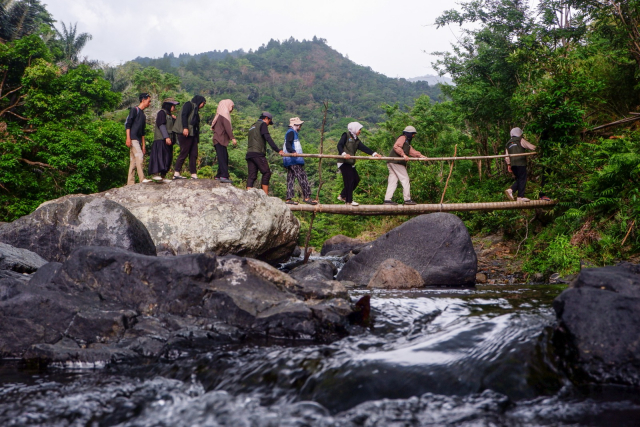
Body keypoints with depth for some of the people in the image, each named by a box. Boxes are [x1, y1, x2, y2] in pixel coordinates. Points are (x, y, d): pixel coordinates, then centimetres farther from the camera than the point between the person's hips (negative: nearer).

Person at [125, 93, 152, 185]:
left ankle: (130, 183, 5)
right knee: (139, 156, -18)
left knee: (133, 161, 5)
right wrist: (128, 138, -18)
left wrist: (143, 145, 21)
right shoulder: (134, 110, -1)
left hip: (138, 140, 8)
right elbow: (127, 124, -9)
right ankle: (142, 179, -23)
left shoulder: (143, 115, 24)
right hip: (133, 139, -8)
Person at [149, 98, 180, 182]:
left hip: (168, 140, 9)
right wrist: (166, 137, -21)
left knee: (168, 157, 4)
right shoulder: (162, 112, -1)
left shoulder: (169, 115, 25)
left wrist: (174, 119, 9)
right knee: (160, 155, -17)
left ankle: (162, 176, 5)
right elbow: (161, 125, -12)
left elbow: (172, 127, 25)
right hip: (161, 139, -9)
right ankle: (155, 174, -23)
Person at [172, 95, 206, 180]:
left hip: (192, 134, 9)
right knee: (184, 153, -10)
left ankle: (194, 175, 2)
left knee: (194, 154, 3)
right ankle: (176, 173, -9)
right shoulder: (188, 105, 0)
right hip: (186, 133, -9)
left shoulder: (195, 109, 26)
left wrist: (197, 136, 17)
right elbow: (184, 115, -14)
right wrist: (185, 128, -26)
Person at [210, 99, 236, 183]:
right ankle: (224, 176, -22)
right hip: (220, 140, -9)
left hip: (218, 139, 9)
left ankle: (218, 175, 13)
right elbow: (227, 127, -18)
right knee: (223, 158, -15)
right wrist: (232, 138, -22)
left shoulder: (220, 115, 20)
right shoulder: (224, 114, -7)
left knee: (224, 158, 11)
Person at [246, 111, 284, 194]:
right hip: (258, 153, -8)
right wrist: (278, 150, -14)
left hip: (249, 153, 8)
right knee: (266, 173, -4)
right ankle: (265, 195, -10)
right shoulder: (263, 124, 3)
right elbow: (268, 138, -10)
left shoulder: (252, 127, 29)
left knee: (252, 176, 2)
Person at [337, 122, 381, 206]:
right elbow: (339, 145, -15)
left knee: (356, 179, 6)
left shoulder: (356, 140, 18)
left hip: (351, 163, 8)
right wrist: (344, 153, -33)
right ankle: (349, 201, -3)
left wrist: (373, 153, -5)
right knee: (349, 180, -9)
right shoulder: (346, 135, -3)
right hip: (344, 162, -8)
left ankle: (342, 196, 17)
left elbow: (363, 148, 8)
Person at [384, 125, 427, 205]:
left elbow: (411, 151, 21)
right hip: (396, 162, -10)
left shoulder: (407, 142, 29)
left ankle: (387, 199, 1)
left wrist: (420, 155, 7)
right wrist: (403, 155, -23)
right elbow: (396, 146, -18)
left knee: (393, 181, 5)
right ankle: (407, 199, -5)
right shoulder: (402, 138, -3)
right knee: (405, 179, -6)